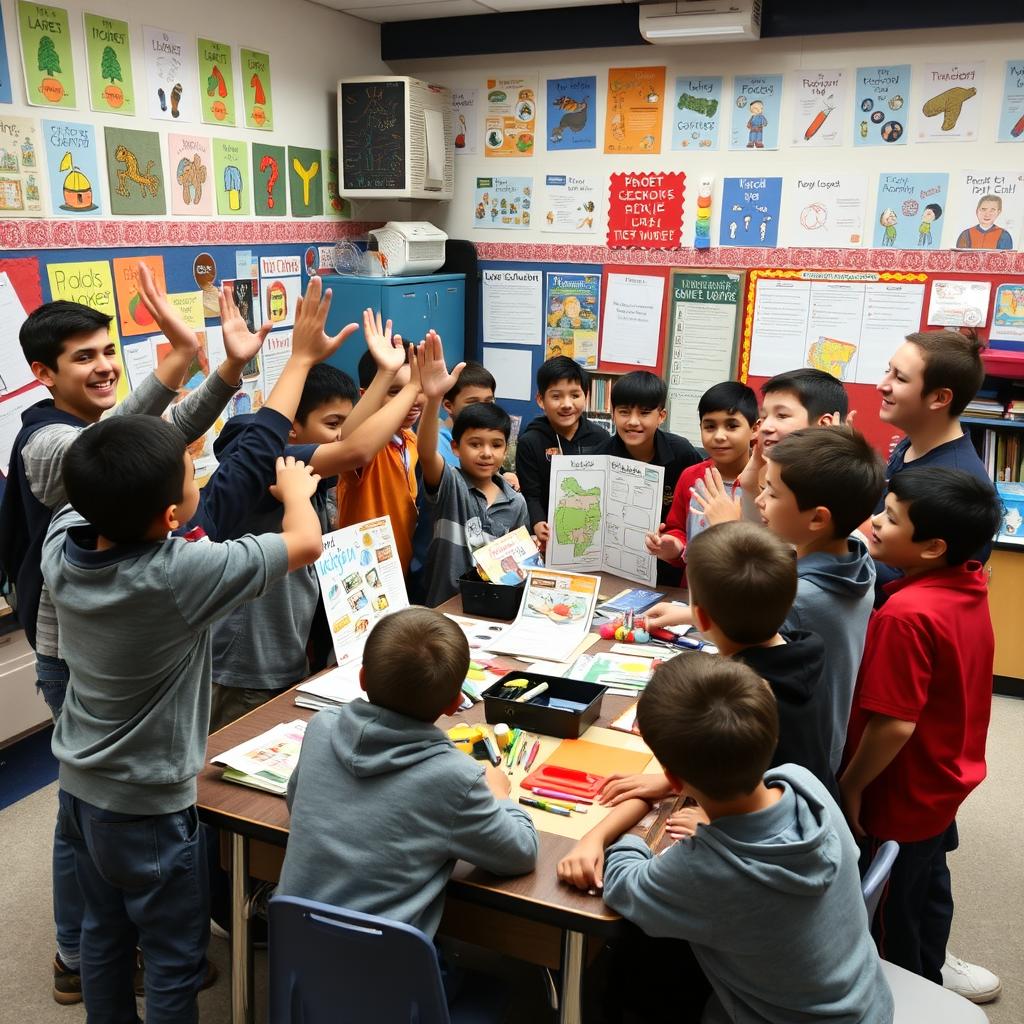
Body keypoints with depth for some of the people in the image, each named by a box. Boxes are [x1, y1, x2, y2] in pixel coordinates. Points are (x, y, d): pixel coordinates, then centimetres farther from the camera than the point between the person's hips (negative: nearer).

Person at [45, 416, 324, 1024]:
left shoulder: (62, 542, -14)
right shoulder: (179, 574, -32)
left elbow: (101, 495, 9)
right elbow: (307, 543, -21)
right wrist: (295, 488, -1)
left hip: (80, 787, 7)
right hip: (148, 807, -7)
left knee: (105, 933, 25)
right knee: (177, 960, 13)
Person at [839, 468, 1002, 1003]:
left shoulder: (906, 615, -33)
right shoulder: (968, 588, -8)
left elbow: (895, 724, -30)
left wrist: (850, 785, -16)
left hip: (901, 797, -8)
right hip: (941, 781, 8)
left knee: (888, 910, 16)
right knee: (927, 884, 29)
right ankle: (928, 972, 51)